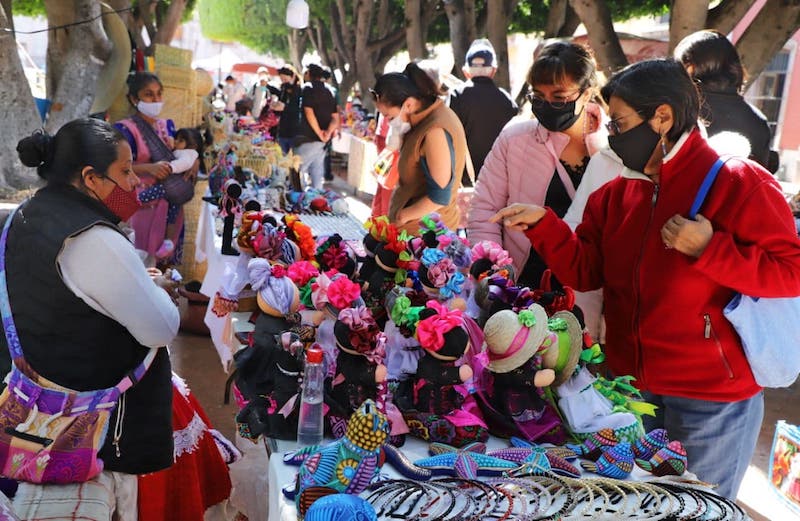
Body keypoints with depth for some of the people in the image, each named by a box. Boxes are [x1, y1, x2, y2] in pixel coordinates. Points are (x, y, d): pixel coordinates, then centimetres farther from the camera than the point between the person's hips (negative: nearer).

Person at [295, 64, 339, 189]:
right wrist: (328, 132, -7)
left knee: (297, 171, -3)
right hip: (322, 141, 8)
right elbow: (335, 117, 8)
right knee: (317, 173, 12)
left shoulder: (308, 89, -7)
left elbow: (309, 113, -18)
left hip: (308, 138, -8)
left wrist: (319, 133, -15)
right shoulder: (328, 93, 15)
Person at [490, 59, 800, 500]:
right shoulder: (618, 191, 5)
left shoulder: (739, 182, -13)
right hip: (632, 384, 6)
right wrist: (542, 224, -7)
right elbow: (585, 271, 5)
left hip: (713, 397, -6)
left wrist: (708, 248, -25)